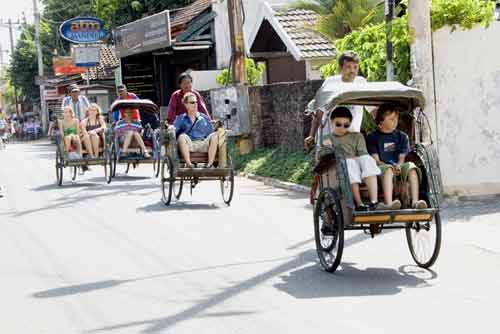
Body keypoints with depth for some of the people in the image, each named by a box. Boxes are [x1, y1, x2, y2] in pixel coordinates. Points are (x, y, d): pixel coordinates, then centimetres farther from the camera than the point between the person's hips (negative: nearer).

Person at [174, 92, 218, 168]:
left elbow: (210, 133, 18)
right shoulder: (181, 119, 17)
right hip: (189, 146, -1)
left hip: (203, 145, 2)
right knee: (182, 136, -32)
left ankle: (210, 164, -37)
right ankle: (188, 163, -46)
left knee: (214, 135, -25)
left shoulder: (204, 118, 20)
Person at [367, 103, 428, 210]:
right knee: (388, 169, -38)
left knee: (411, 167, -29)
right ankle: (388, 203, -58)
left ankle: (415, 201, -42)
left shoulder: (402, 136, 18)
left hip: (399, 167, 3)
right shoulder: (372, 137, 7)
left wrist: (398, 166, -15)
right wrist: (391, 166, -19)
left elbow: (402, 157, 9)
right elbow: (376, 160, -2)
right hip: (381, 169, -3)